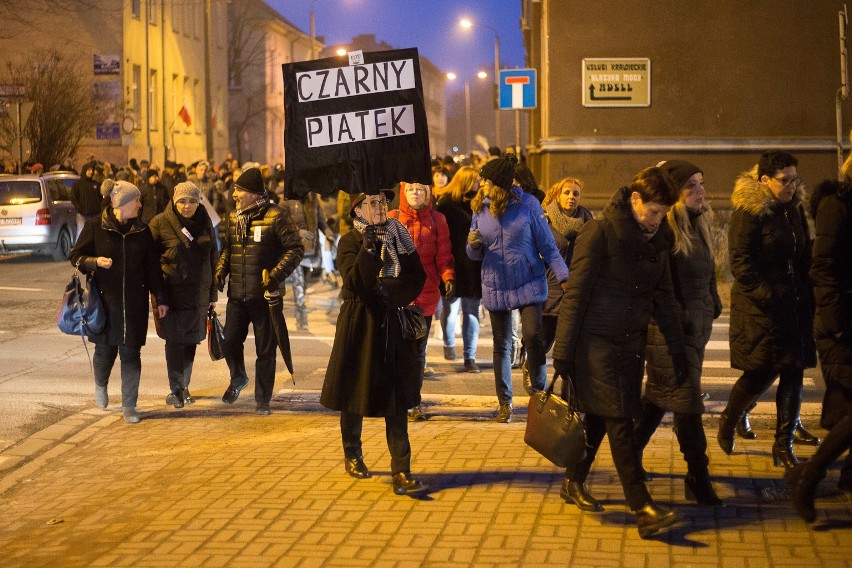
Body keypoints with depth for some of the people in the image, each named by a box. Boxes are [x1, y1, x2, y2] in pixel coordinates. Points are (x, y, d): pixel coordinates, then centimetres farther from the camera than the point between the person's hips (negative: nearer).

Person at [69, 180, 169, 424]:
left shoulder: (142, 230, 5)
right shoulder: (95, 227, -4)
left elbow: (152, 267, 8)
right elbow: (76, 256, 2)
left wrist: (161, 298, 7)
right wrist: (95, 262, -18)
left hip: (134, 303, 2)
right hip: (104, 300, -2)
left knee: (131, 353, 0)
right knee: (105, 350, 7)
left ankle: (129, 406, 7)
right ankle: (101, 385, 40)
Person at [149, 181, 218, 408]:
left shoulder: (204, 223, 7)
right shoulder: (161, 223, -6)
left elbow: (213, 259, 13)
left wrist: (213, 292, 11)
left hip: (199, 293, 4)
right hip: (172, 293, -4)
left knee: (191, 339, 9)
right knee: (175, 341, -3)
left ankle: (183, 385, 23)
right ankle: (176, 389, 6)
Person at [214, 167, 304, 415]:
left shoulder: (276, 216, -11)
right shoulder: (234, 217, 9)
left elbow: (296, 249, -13)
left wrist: (275, 276, -21)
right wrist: (221, 270, 4)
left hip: (265, 296, -5)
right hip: (237, 295, 5)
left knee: (265, 350, 4)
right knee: (230, 341, 5)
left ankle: (262, 400, 17)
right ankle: (238, 379, 35)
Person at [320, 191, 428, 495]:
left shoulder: (398, 236, 6)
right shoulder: (349, 242, -3)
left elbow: (417, 277, 0)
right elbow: (355, 283, -18)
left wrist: (388, 291, -12)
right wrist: (368, 247, -24)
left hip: (392, 322, 2)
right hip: (360, 324, -2)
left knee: (396, 398, -5)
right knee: (354, 391, 8)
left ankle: (402, 471, -10)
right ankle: (352, 455, 30)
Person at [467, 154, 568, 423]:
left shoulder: (528, 204, -10)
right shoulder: (480, 207, 0)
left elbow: (547, 245, -7)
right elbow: (476, 255, 6)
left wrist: (564, 276, -17)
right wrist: (473, 244, -17)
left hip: (529, 284, -3)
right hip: (496, 287, 3)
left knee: (533, 337, -14)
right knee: (501, 346, 10)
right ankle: (505, 402, 21)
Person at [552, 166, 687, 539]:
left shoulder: (657, 239, 7)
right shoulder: (600, 232, -13)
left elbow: (663, 297, 13)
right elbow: (575, 294, -13)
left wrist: (677, 349, 11)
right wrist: (563, 350, -13)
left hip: (631, 341, 7)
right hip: (597, 340, -7)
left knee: (600, 417, 13)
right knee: (620, 423, -9)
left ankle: (573, 483, 29)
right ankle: (643, 509, -12)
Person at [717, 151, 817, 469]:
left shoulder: (795, 210, 12)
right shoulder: (749, 212, -10)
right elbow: (740, 263, -14)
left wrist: (807, 299, 9)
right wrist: (767, 296, -20)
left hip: (794, 307, 7)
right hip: (760, 308, -7)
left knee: (793, 373, 3)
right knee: (763, 372, -5)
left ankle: (784, 444, 12)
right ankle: (727, 423, 22)